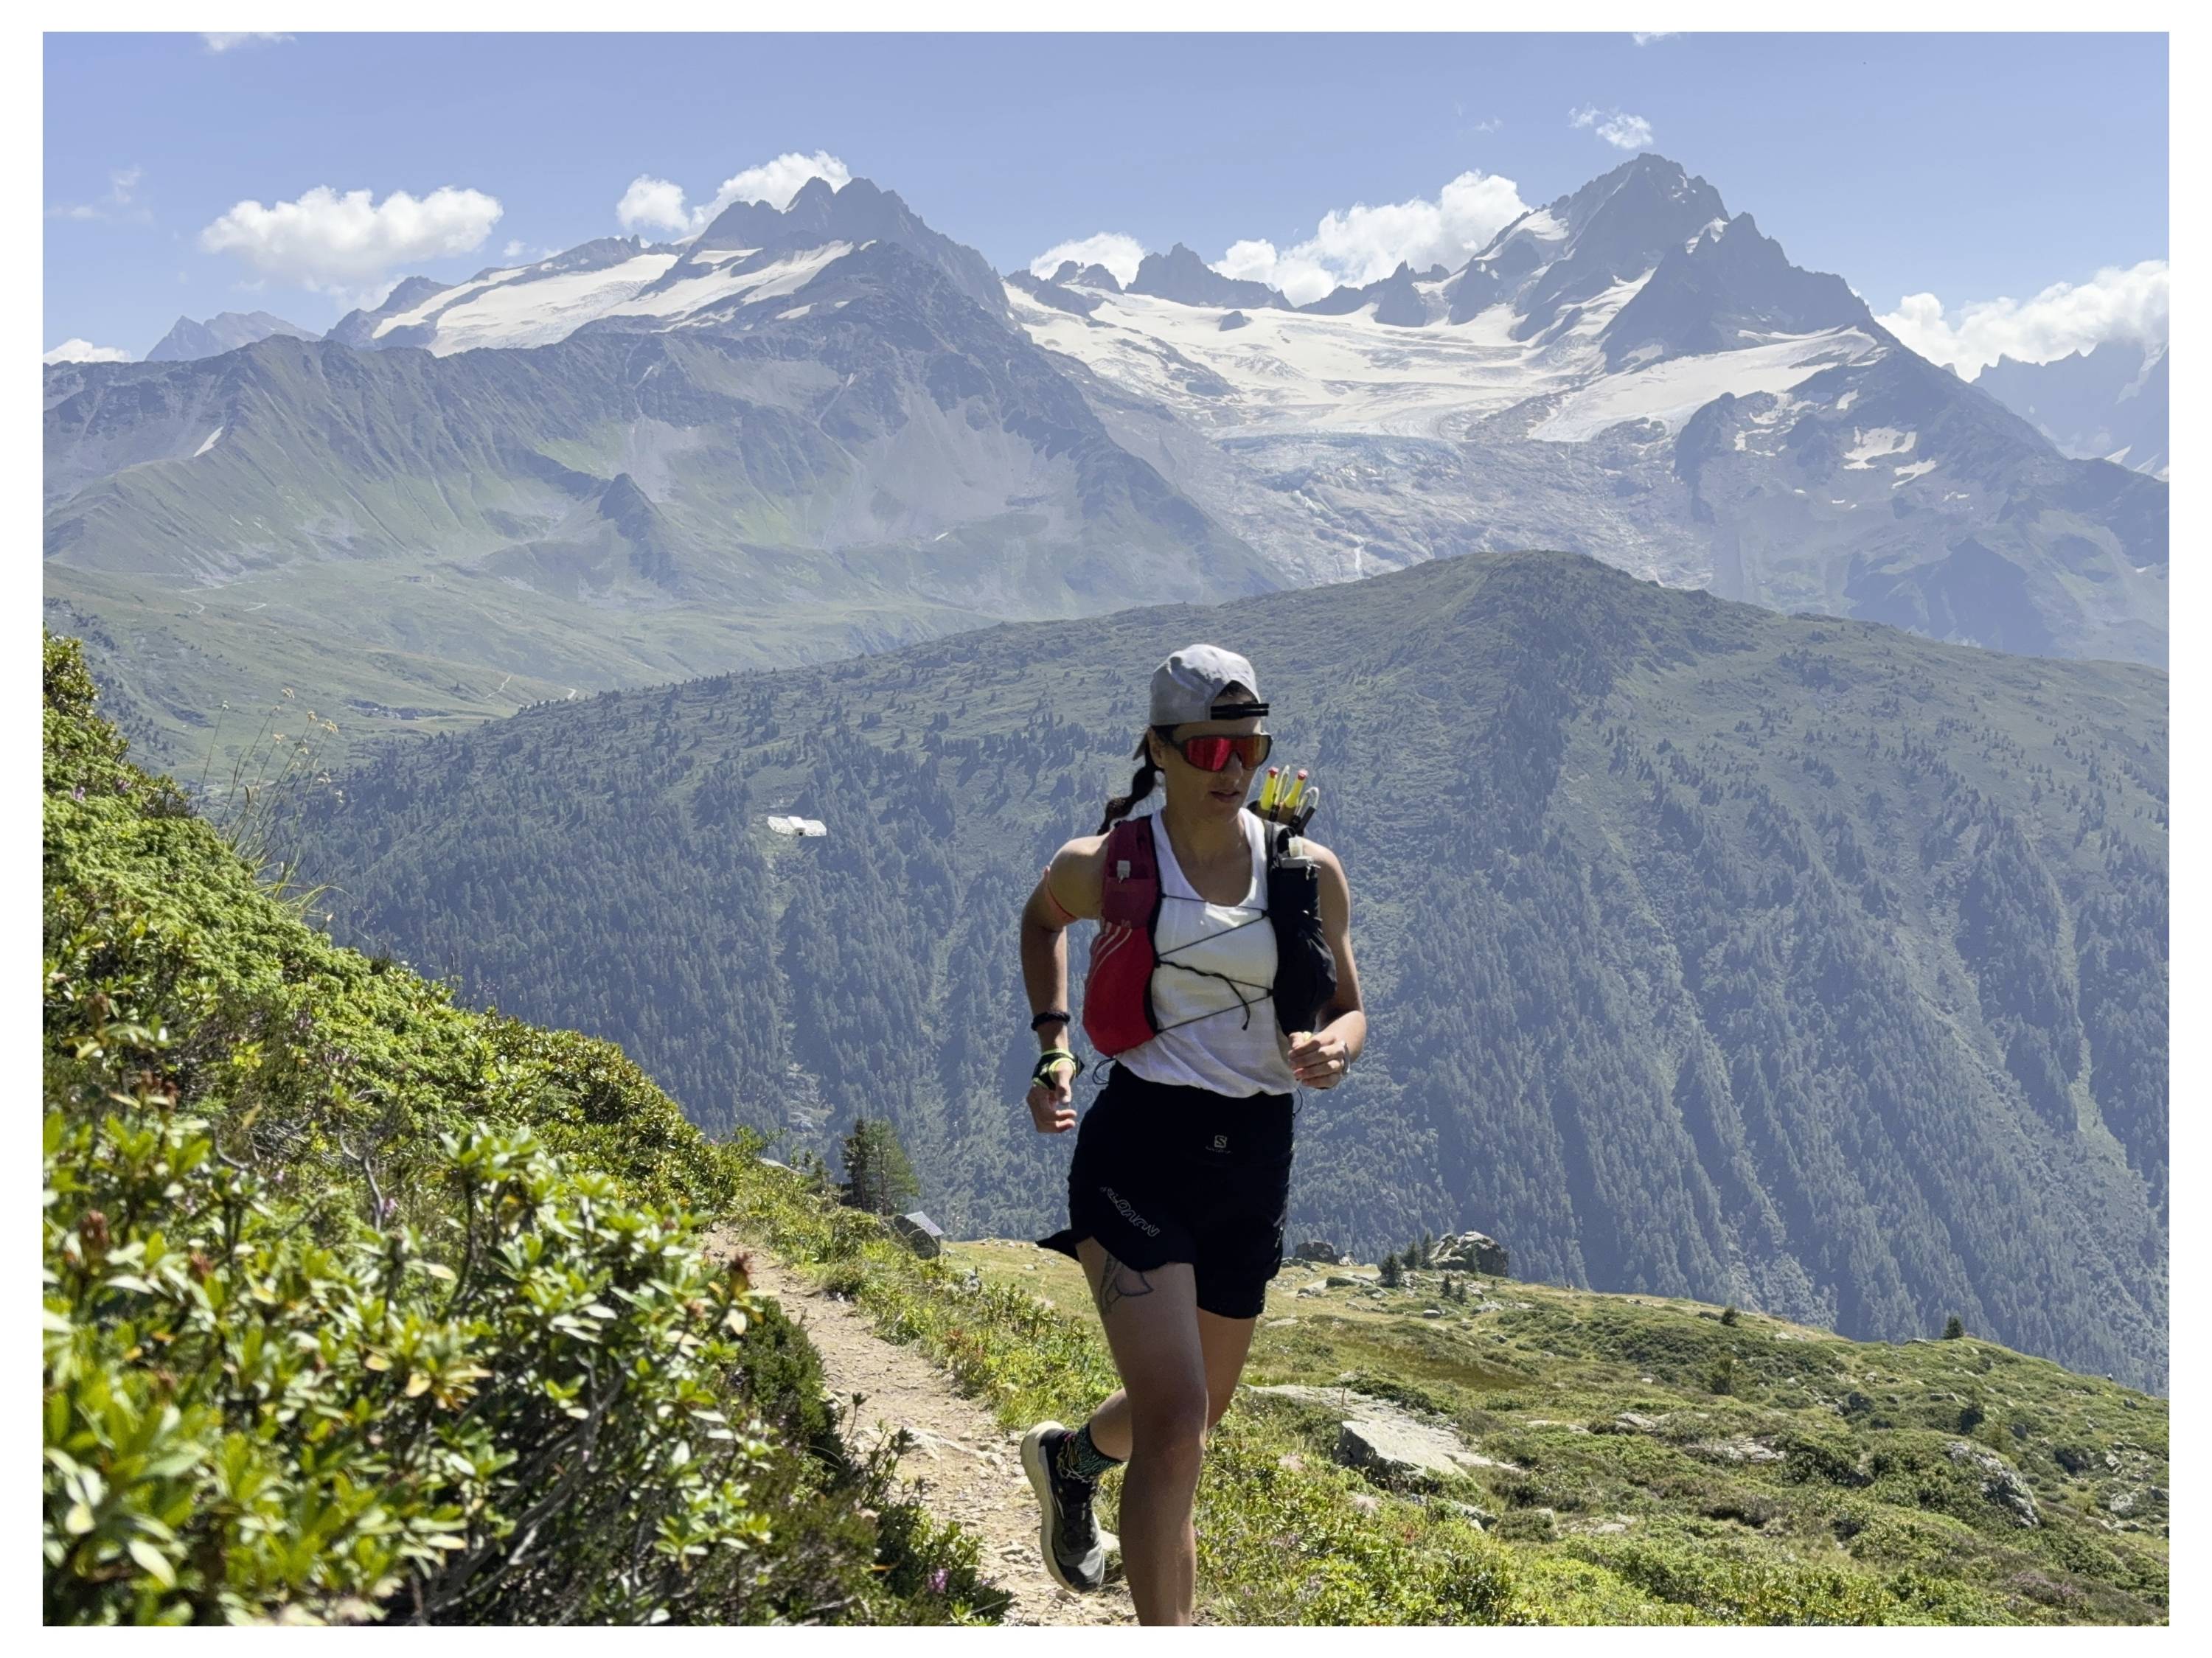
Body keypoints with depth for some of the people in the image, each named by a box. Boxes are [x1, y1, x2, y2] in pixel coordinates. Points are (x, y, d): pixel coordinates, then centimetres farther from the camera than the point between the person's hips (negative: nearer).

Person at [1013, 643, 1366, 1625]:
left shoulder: (1309, 872, 0)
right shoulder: (1107, 866, -5)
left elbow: (1348, 1008, 10)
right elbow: (1043, 918, 17)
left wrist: (1335, 1046, -14)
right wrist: (1052, 1049, 6)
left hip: (1255, 1162, 4)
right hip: (1140, 1149, -4)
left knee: (1197, 1409, 21)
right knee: (1175, 1424, -16)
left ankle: (1072, 1457, 54)